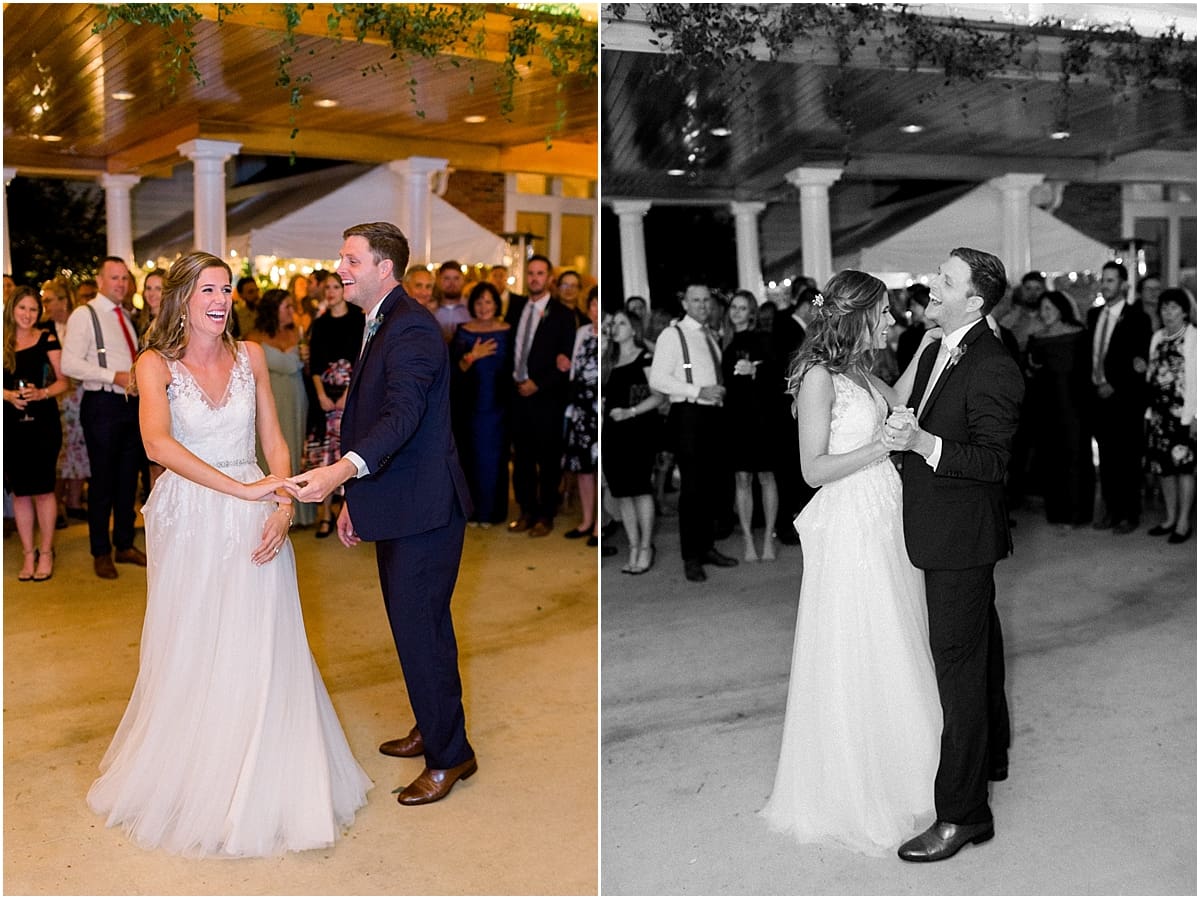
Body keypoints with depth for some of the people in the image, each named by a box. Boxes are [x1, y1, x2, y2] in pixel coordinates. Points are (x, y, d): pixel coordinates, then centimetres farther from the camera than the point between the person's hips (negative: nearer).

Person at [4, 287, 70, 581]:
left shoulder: (47, 339, 3)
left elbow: (64, 382, 2)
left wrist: (41, 393, -15)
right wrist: (8, 395, -12)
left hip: (43, 421, -2)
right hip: (11, 423, 2)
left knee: (43, 488, -1)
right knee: (20, 490, 6)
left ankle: (46, 552, 12)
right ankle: (28, 554, 17)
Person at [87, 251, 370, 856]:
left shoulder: (250, 356, 5)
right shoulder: (156, 364, -5)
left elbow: (273, 441, 7)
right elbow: (158, 443, -21)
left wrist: (282, 504, -10)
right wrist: (242, 489, -27)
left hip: (255, 519, 2)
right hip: (189, 519, -2)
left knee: (262, 652, 4)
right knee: (192, 653, 7)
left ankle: (269, 786, 20)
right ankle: (194, 779, 27)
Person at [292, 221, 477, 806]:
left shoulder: (410, 328, -17)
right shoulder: (381, 326, 16)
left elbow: (403, 413, -31)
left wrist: (343, 470, -45)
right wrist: (354, 497, 21)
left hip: (424, 510, -10)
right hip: (397, 509, 10)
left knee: (419, 630, -4)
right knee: (417, 624, 20)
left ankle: (449, 755, 10)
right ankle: (433, 728, 36)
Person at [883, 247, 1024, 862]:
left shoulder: (994, 369, -19)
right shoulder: (934, 353, 9)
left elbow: (992, 461, -22)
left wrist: (922, 443, -31)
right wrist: (901, 434, 1)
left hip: (961, 536, -9)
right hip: (944, 532, 10)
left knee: (958, 665, -5)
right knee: (978, 651, 24)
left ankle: (962, 814, 5)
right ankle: (989, 758, 44)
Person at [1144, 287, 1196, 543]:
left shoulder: (1192, 337, -6)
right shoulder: (1157, 337, 12)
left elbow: (1194, 378, -10)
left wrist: (1191, 415, -14)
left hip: (1182, 411, -6)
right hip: (1159, 411, 6)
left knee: (1183, 464, -2)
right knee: (1162, 465, 8)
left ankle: (1184, 522, 6)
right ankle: (1171, 517, 19)